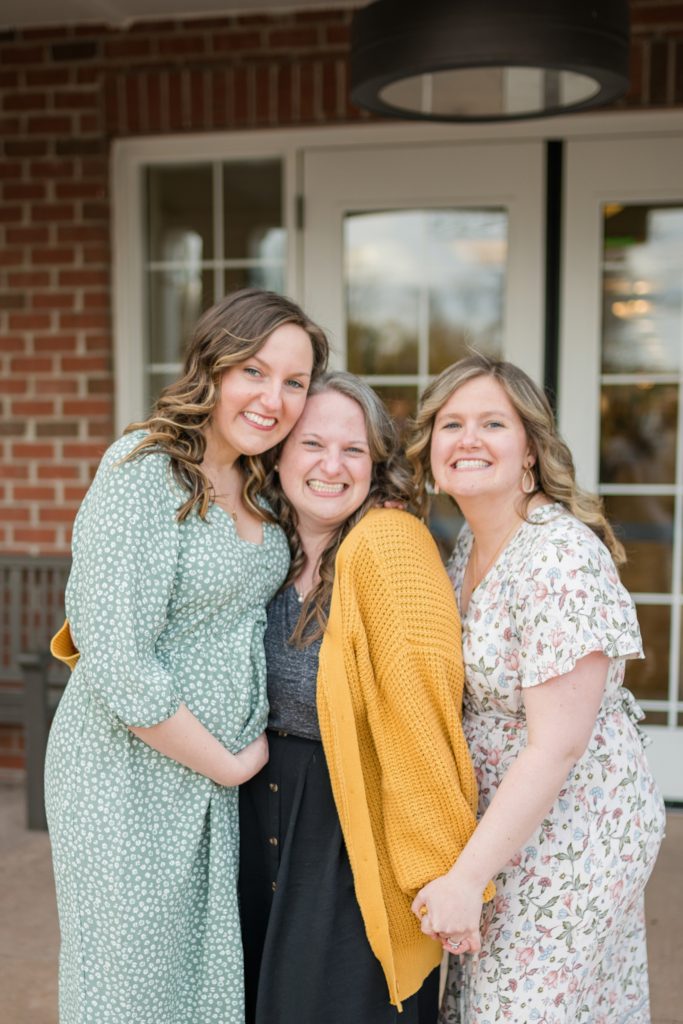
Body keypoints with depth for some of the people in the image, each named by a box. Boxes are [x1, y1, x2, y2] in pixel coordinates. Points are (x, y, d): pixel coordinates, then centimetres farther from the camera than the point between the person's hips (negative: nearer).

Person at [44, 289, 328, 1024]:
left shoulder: (255, 484, 5)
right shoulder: (142, 472, -19)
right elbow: (119, 666, -22)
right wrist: (227, 763, -12)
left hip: (224, 777, 7)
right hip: (131, 775, -7)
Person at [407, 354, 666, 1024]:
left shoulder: (563, 559, -25)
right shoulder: (470, 542, 3)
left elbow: (558, 747, -26)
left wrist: (465, 876, -22)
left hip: (569, 832, -8)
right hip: (497, 819, 8)